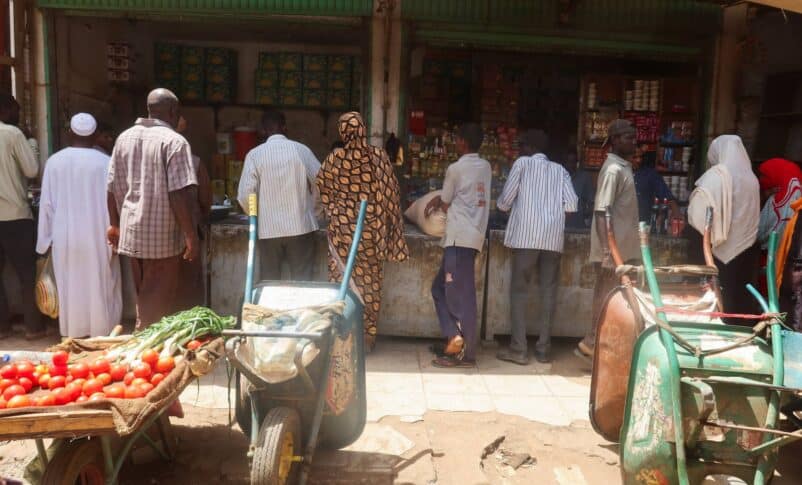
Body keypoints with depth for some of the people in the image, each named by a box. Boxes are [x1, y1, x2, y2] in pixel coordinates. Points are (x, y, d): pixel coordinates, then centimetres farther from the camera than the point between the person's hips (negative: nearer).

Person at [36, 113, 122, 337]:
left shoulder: (54, 161, -1)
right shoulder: (105, 162, -8)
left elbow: (46, 203, 2)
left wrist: (47, 238, 10)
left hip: (65, 237, 2)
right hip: (97, 237, -2)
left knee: (70, 289, 11)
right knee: (100, 290, 7)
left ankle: (73, 338, 19)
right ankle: (102, 335, 12)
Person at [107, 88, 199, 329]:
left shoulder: (124, 138, 9)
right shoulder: (174, 141, -12)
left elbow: (113, 188, 12)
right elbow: (180, 194, -19)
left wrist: (115, 225, 21)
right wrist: (191, 235, -14)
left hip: (131, 233, 7)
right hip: (162, 236, -7)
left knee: (144, 299, 19)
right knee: (158, 305, 3)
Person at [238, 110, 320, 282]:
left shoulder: (255, 154, -3)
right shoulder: (302, 150, -2)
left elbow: (245, 194, -7)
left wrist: (256, 215, 13)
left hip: (269, 229, 0)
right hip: (301, 226, 0)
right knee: (302, 283, 7)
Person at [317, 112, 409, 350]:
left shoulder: (335, 158, -7)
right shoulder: (379, 156, -3)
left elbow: (322, 189, 6)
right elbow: (391, 194, 0)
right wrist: (389, 231, 7)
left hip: (342, 227, -1)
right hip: (372, 228, 1)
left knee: (342, 279, 8)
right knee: (370, 281, 9)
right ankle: (367, 336, 17)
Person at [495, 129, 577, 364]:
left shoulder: (523, 163, 8)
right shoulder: (560, 170, 18)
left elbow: (504, 201, 4)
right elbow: (572, 205, 7)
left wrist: (503, 205, 26)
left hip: (526, 235, -3)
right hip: (553, 236, 4)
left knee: (520, 290, 0)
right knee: (548, 291, 7)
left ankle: (518, 349, -2)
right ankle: (543, 348, 9)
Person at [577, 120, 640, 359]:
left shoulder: (624, 167, 14)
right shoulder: (613, 169, -15)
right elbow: (601, 212, -22)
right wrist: (607, 252, -27)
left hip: (623, 249, 9)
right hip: (613, 251, -9)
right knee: (606, 298, -1)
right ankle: (592, 343, 11)